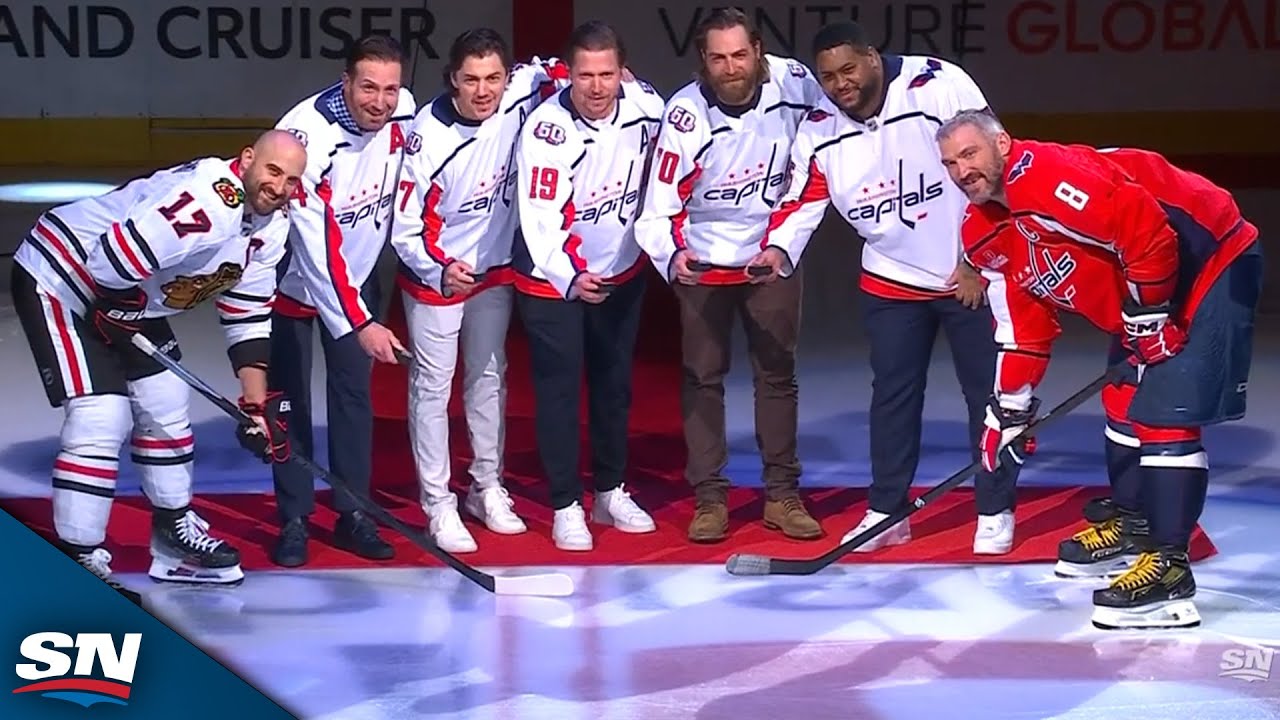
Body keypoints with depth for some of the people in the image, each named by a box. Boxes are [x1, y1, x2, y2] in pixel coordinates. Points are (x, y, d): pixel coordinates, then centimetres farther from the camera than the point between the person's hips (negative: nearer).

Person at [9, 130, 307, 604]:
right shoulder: (204, 203, -32)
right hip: (58, 278, -10)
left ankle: (174, 529, 31)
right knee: (101, 420, -16)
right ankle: (78, 562, -8)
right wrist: (118, 317, -16)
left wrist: (259, 404, 3)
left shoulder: (270, 228, 0)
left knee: (166, 404, 14)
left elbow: (248, 316, 7)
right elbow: (112, 262, -36)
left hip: (125, 298, 10)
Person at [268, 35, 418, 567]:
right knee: (289, 397, 1)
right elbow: (317, 248, -36)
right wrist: (359, 324, -40)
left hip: (357, 275, 5)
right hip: (294, 276, -4)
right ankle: (294, 520, 10)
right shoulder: (308, 135, -34)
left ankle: (353, 514, 14)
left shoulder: (402, 114, -16)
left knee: (354, 391, 6)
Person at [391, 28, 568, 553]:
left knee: (489, 375, 17)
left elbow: (551, 72, 6)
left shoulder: (519, 96, -18)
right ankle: (438, 505, 8)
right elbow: (405, 227, -22)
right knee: (433, 385, 0)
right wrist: (440, 269, -36)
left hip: (496, 268, 5)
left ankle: (487, 487, 30)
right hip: (435, 274, -5)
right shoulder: (429, 136, -28)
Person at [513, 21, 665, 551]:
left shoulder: (646, 105, -13)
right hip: (552, 278, -5)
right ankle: (566, 506, 9)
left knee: (615, 383, 15)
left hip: (622, 272, 5)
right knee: (559, 388, -1)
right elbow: (539, 220, -28)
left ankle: (611, 492, 29)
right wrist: (570, 280, -39)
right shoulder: (546, 130, -27)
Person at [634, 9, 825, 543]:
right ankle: (709, 497, 11)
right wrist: (672, 256, -37)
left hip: (772, 255, 2)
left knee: (777, 371, 8)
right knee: (703, 375, 3)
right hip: (703, 260, -2)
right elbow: (661, 202, -20)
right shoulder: (685, 114, -22)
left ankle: (782, 494, 17)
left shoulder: (795, 84, -16)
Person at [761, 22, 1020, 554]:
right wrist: (778, 249, -25)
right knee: (893, 392, 9)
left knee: (987, 390, 2)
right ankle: (887, 511, 20)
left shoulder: (941, 87, -19)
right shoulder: (820, 131, -3)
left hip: (972, 270, -4)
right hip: (891, 281, 4)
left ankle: (995, 511, 14)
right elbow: (802, 201, -2)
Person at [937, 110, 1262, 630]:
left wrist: (1147, 316, -19)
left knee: (1165, 410, -16)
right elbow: (1024, 324, 13)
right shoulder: (984, 235, 5)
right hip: (1142, 288, 10)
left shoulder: (1050, 175, -27)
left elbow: (1148, 231, -29)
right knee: (1123, 400, 17)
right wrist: (1009, 407, 9)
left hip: (1210, 261, -10)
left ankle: (1170, 568, -16)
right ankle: (1135, 523, 37)